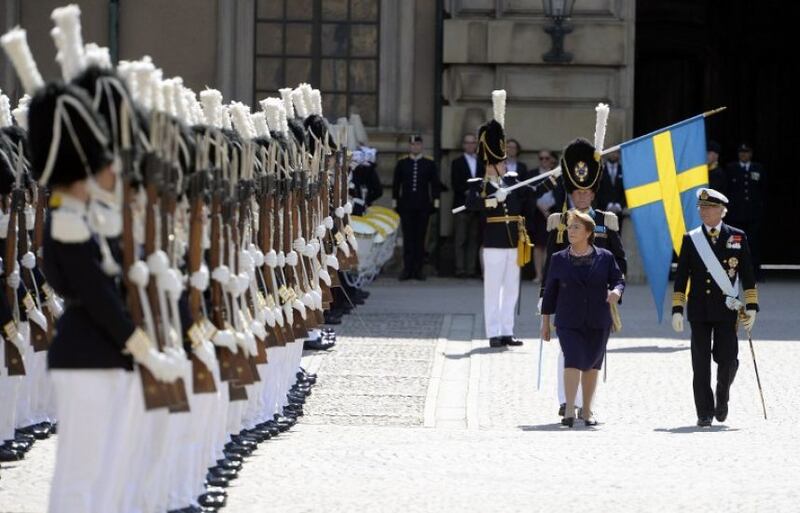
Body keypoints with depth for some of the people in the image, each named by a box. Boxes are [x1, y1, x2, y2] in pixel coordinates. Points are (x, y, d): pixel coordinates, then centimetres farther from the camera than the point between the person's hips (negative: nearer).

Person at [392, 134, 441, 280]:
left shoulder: (429, 163, 5)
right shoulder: (402, 163, 6)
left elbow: (435, 183, 7)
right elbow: (396, 183, 9)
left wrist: (436, 200, 0)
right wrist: (395, 201, 4)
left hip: (423, 206, 0)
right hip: (406, 206, 0)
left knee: (420, 238, 3)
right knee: (408, 238, -1)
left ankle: (418, 270, 6)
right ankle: (408, 269, 0)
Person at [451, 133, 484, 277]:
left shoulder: (482, 164, 15)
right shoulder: (457, 163, 6)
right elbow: (455, 184, -2)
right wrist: (467, 192, -14)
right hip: (462, 205, -3)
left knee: (474, 239, 1)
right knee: (460, 239, -5)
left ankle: (471, 268, 1)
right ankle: (460, 269, -7)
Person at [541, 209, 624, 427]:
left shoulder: (605, 257, 4)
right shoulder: (559, 259, 4)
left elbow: (618, 280, 5)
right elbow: (550, 291, 8)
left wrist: (616, 291, -19)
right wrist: (545, 321, 7)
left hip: (598, 322, 1)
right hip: (569, 323, -1)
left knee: (592, 365, 8)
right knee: (573, 361, -16)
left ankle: (587, 411, 21)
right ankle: (569, 411, -20)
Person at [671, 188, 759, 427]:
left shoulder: (737, 237, 5)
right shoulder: (691, 239, 5)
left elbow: (747, 275, 6)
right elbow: (681, 277, 6)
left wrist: (751, 306, -1)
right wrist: (677, 309, -1)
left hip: (726, 309, -1)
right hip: (699, 310, 1)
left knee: (727, 359, -5)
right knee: (701, 363, -1)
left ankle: (722, 396, 24)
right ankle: (704, 413, 5)